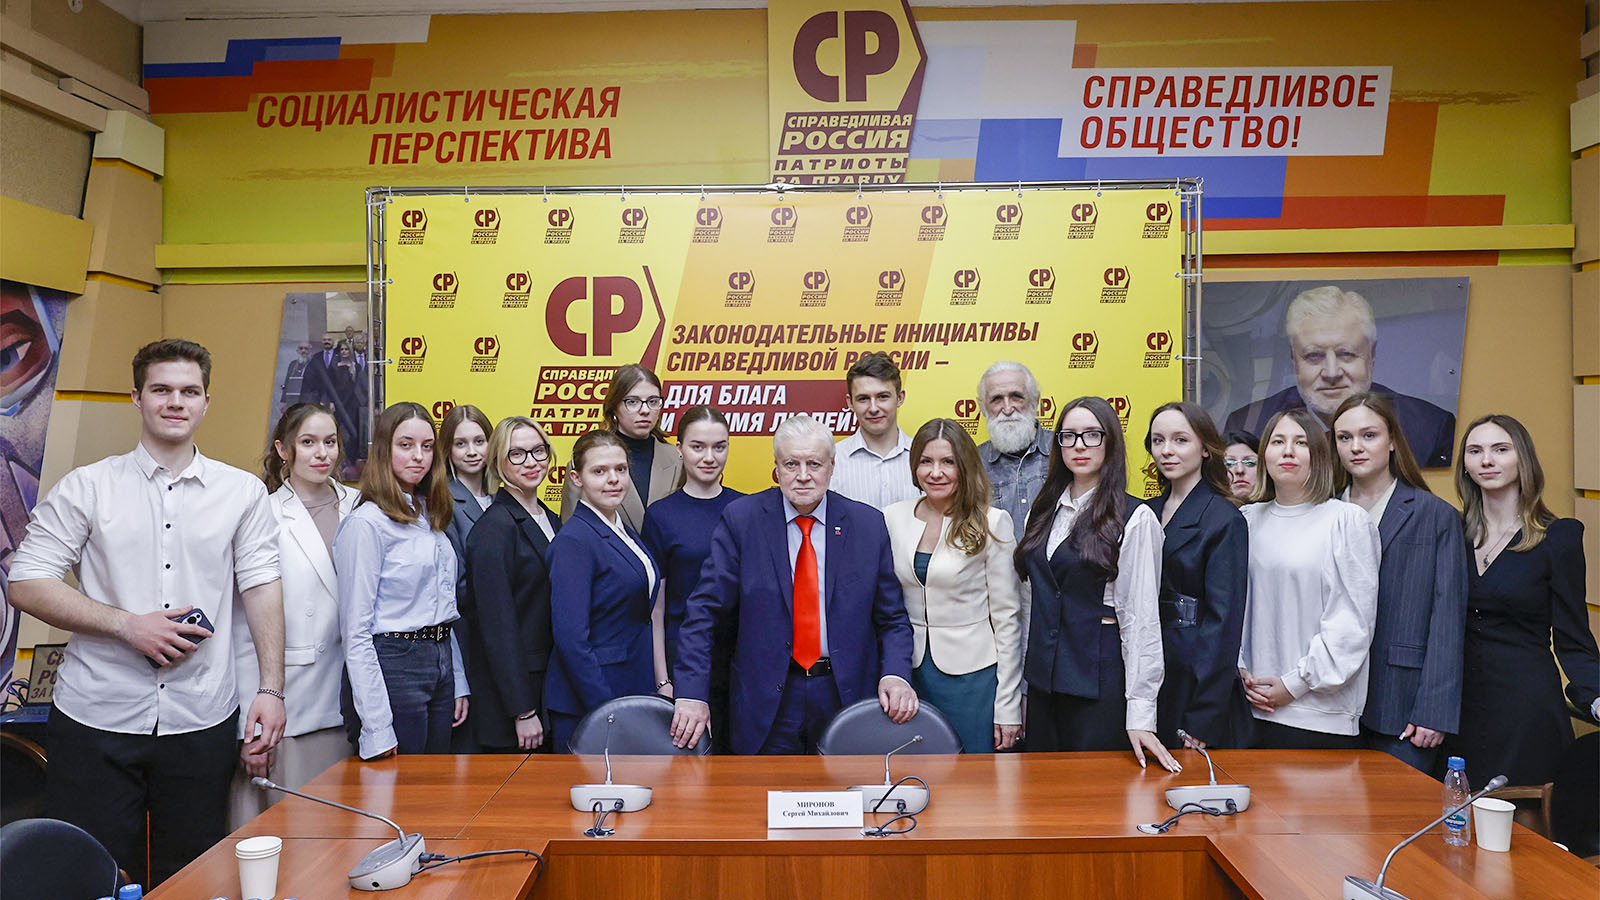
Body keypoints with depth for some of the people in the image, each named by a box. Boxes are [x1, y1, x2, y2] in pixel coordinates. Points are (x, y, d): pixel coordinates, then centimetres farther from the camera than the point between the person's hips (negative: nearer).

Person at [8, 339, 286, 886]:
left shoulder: (243, 492, 5)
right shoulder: (87, 487, 2)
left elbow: (262, 588, 3)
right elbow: (26, 585, -1)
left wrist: (270, 688, -5)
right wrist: (127, 625, -13)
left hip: (202, 721, 1)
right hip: (97, 718, -1)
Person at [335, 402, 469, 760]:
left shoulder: (430, 516, 12)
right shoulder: (366, 523, -12)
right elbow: (355, 631, -14)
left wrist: (458, 684, 12)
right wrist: (376, 728, -18)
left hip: (440, 661, 8)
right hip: (393, 663, -7)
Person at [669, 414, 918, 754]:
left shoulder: (869, 524, 0)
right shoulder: (741, 519, -5)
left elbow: (892, 618, 4)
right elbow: (703, 613, -7)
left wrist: (896, 675, -13)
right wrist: (692, 694, -15)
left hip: (847, 694, 1)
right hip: (766, 700, -1)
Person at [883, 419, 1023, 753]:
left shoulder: (992, 523, -7)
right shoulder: (892, 519, 2)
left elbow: (1007, 617, -6)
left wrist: (1008, 706, -8)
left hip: (972, 674, -3)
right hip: (911, 672, 3)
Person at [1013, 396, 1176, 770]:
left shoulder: (1134, 518, -8)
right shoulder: (1046, 511, 10)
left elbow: (1141, 617, -11)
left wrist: (1141, 714, -16)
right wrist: (1022, 686, 11)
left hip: (1099, 683, -5)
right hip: (1043, 679, 5)